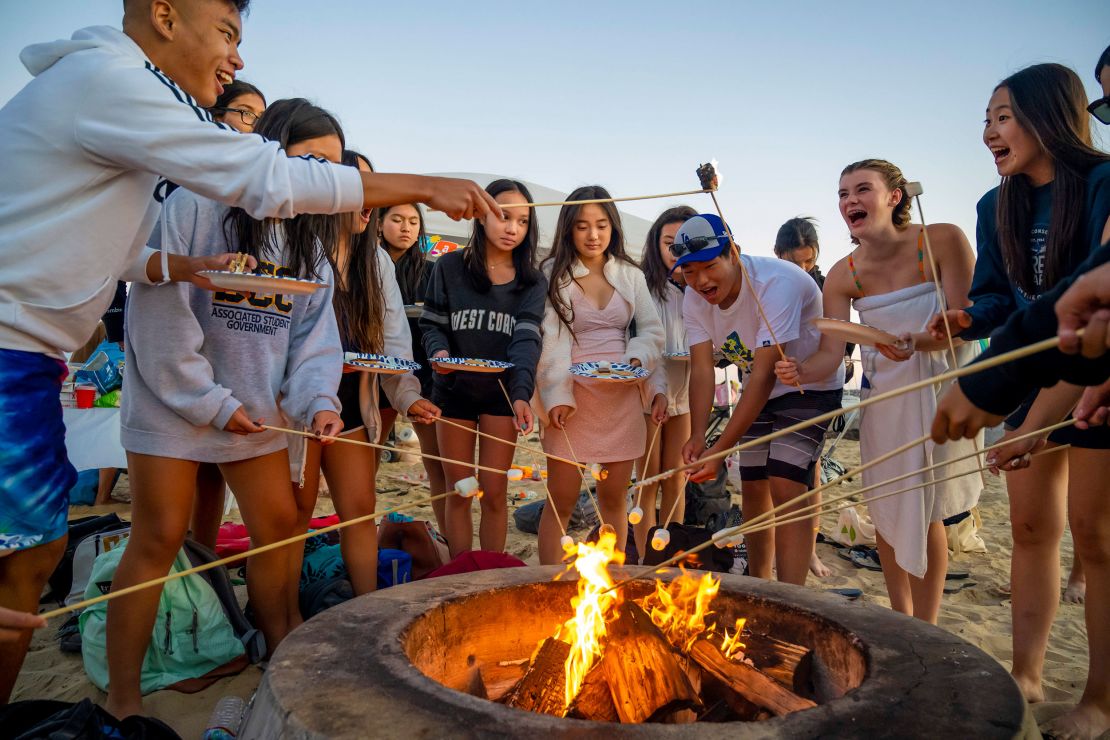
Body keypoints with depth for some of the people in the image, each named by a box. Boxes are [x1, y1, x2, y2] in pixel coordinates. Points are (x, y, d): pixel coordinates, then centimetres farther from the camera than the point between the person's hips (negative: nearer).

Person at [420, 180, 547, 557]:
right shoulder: (450, 267, -1)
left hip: (502, 393, 0)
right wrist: (439, 352, -20)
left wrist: (522, 394, -28)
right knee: (459, 493, 7)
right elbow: (432, 323, 4)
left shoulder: (532, 281, 0)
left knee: (494, 494, 4)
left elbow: (526, 339, -12)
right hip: (454, 389, 0)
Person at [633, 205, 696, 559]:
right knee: (649, 479, 1)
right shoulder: (644, 283, -9)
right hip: (649, 389, -4)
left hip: (685, 390, 4)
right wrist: (657, 389, -26)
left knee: (676, 478, 9)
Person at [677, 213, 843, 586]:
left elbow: (765, 374, -36)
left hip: (811, 384, -6)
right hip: (759, 388, 7)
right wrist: (696, 436, -35)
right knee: (753, 488, 9)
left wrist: (719, 450, -40)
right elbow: (701, 369, -18)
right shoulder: (694, 299, -13)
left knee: (786, 487, -19)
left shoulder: (776, 283, -34)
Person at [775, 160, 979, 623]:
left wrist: (918, 341, -38)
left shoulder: (944, 241, -16)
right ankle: (901, 622, 26)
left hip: (941, 386, -3)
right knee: (885, 511, 8)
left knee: (924, 510, -4)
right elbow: (831, 354, -13)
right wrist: (800, 372, -34)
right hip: (882, 393, 4)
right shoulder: (843, 276, -8)